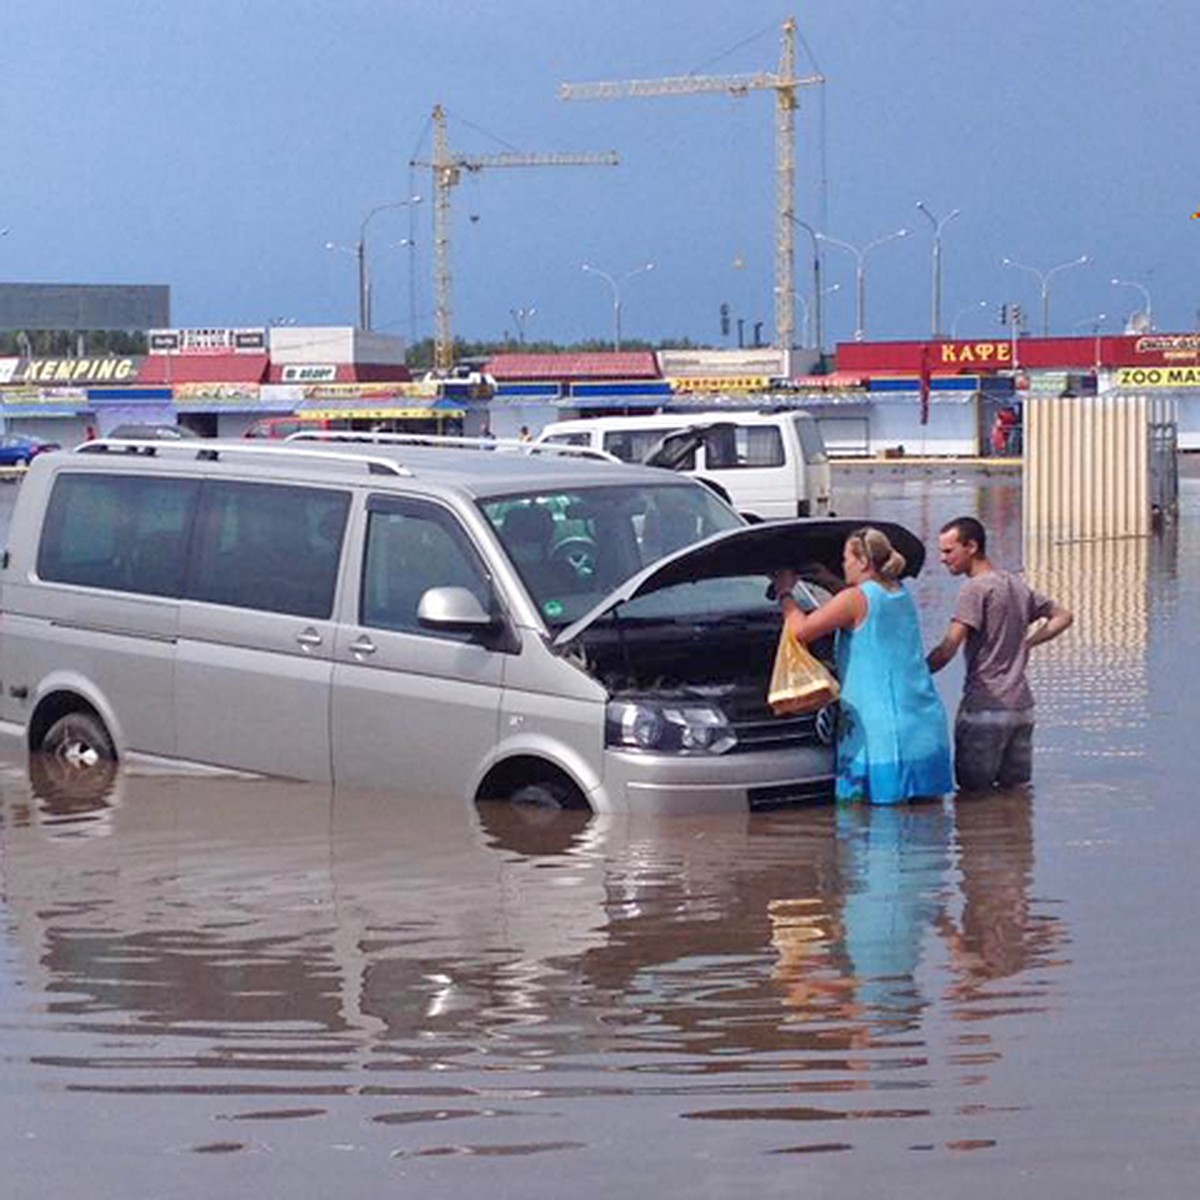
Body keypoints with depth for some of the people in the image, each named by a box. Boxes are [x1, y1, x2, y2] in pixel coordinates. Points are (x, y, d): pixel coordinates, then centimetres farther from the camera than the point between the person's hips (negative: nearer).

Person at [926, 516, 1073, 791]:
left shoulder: (976, 588, -12)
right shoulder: (1017, 585, 13)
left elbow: (948, 649, -18)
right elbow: (1063, 616, 23)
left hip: (985, 708, -8)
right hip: (1021, 704, 8)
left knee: (973, 789, -1)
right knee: (1016, 788, 11)